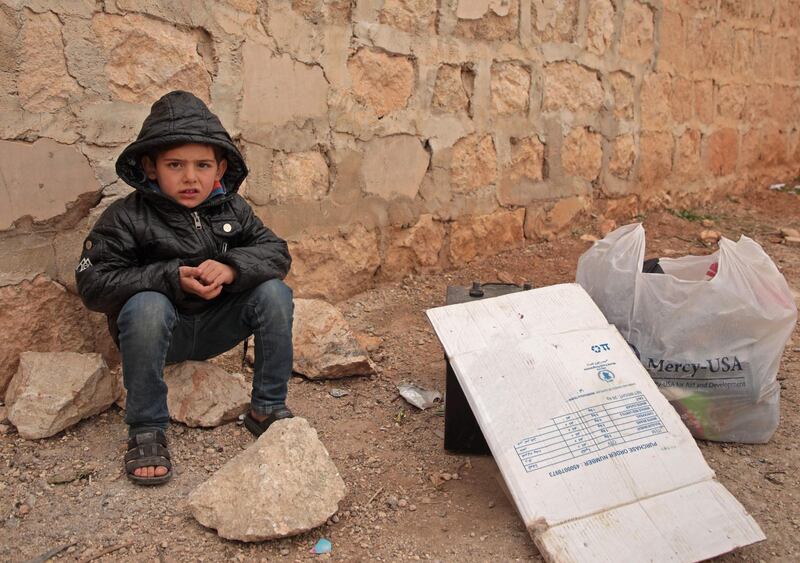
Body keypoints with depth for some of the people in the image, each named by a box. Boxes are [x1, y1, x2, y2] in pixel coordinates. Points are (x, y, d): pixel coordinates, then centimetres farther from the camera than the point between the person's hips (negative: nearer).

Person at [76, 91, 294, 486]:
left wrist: (231, 268, -26)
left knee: (274, 292, -18)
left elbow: (275, 252, -4)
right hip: (158, 330, -3)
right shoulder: (126, 218, -13)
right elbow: (93, 283, -18)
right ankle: (146, 431, -21)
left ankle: (267, 408, -4)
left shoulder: (232, 210, -1)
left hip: (214, 328, 4)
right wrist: (172, 278, -29)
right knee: (148, 305, -37)